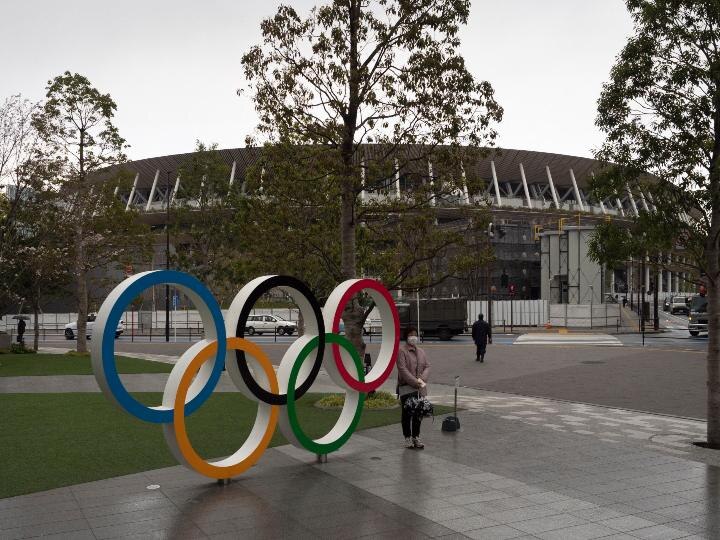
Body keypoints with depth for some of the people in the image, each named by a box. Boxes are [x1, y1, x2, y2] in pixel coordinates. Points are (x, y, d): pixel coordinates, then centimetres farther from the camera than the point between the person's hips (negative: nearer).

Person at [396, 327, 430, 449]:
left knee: (419, 413, 8)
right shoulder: (401, 351, -6)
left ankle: (416, 437, 19)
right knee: (407, 414, 0)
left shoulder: (421, 352, 14)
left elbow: (427, 366, 8)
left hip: (420, 388, 6)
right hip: (406, 388, -5)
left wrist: (422, 379, -11)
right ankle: (407, 437, 11)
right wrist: (416, 382, -19)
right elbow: (403, 370, -14)